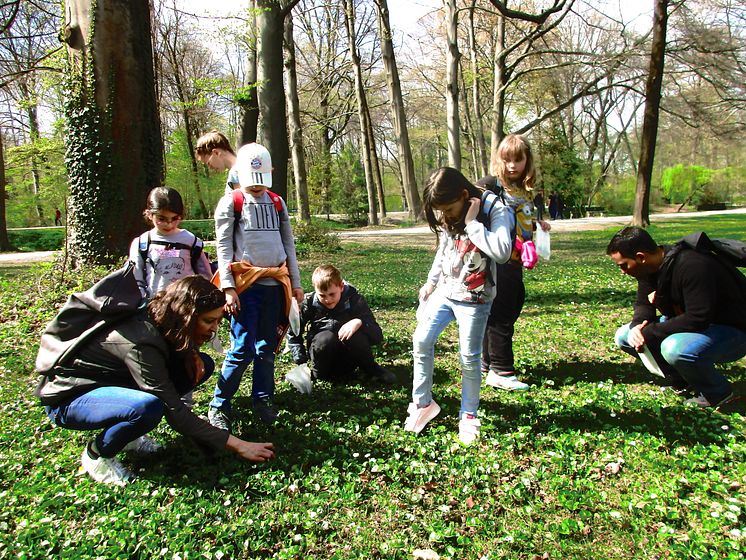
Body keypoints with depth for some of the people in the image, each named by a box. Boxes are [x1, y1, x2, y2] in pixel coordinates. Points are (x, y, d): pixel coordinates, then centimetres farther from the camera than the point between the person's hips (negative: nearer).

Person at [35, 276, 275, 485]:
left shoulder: (159, 323, -10)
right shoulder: (140, 343, -33)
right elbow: (176, 415, -31)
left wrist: (192, 354, -14)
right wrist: (236, 445, -28)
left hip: (111, 382, 8)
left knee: (202, 364, -5)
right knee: (148, 407, -40)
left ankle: (124, 432, 5)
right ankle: (96, 453, -7)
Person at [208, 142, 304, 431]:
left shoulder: (277, 202, 15)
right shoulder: (230, 203, 2)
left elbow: (288, 244, 16)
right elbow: (224, 247, -3)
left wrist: (296, 283, 13)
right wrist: (228, 288, -11)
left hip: (275, 284, 4)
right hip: (246, 285, -4)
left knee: (267, 347, 9)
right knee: (243, 349, -7)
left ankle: (262, 399, 23)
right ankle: (219, 406, 7)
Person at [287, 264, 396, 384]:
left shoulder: (354, 299, -12)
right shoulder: (309, 303, -9)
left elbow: (378, 336, -16)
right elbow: (293, 334, 6)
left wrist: (359, 322, -35)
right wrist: (300, 360, -8)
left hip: (349, 358, 0)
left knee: (354, 335, -32)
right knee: (326, 338, -33)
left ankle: (371, 369, -5)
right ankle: (319, 373, -6)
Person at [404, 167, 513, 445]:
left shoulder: (495, 210, -17)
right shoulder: (446, 218, 1)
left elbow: (502, 252, -32)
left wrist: (472, 223, -28)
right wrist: (430, 282, 15)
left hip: (474, 299, -5)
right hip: (444, 292, 6)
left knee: (469, 358, 0)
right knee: (421, 341, 1)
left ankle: (468, 415, 20)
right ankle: (422, 403, 18)